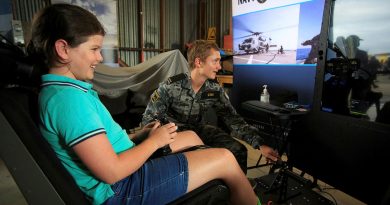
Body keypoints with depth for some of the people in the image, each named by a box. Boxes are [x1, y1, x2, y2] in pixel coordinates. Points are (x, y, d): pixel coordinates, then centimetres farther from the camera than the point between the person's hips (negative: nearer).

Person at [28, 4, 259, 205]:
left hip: (123, 169, 10)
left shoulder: (58, 89, 7)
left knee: (191, 136, 19)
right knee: (226, 160, -8)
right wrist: (154, 141, -13)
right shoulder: (69, 97, -25)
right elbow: (112, 172, -26)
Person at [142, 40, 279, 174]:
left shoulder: (215, 90, -9)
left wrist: (260, 144, -17)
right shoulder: (171, 87, -21)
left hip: (201, 129, 4)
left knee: (238, 150, -12)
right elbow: (149, 119, -13)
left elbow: (233, 119, -8)